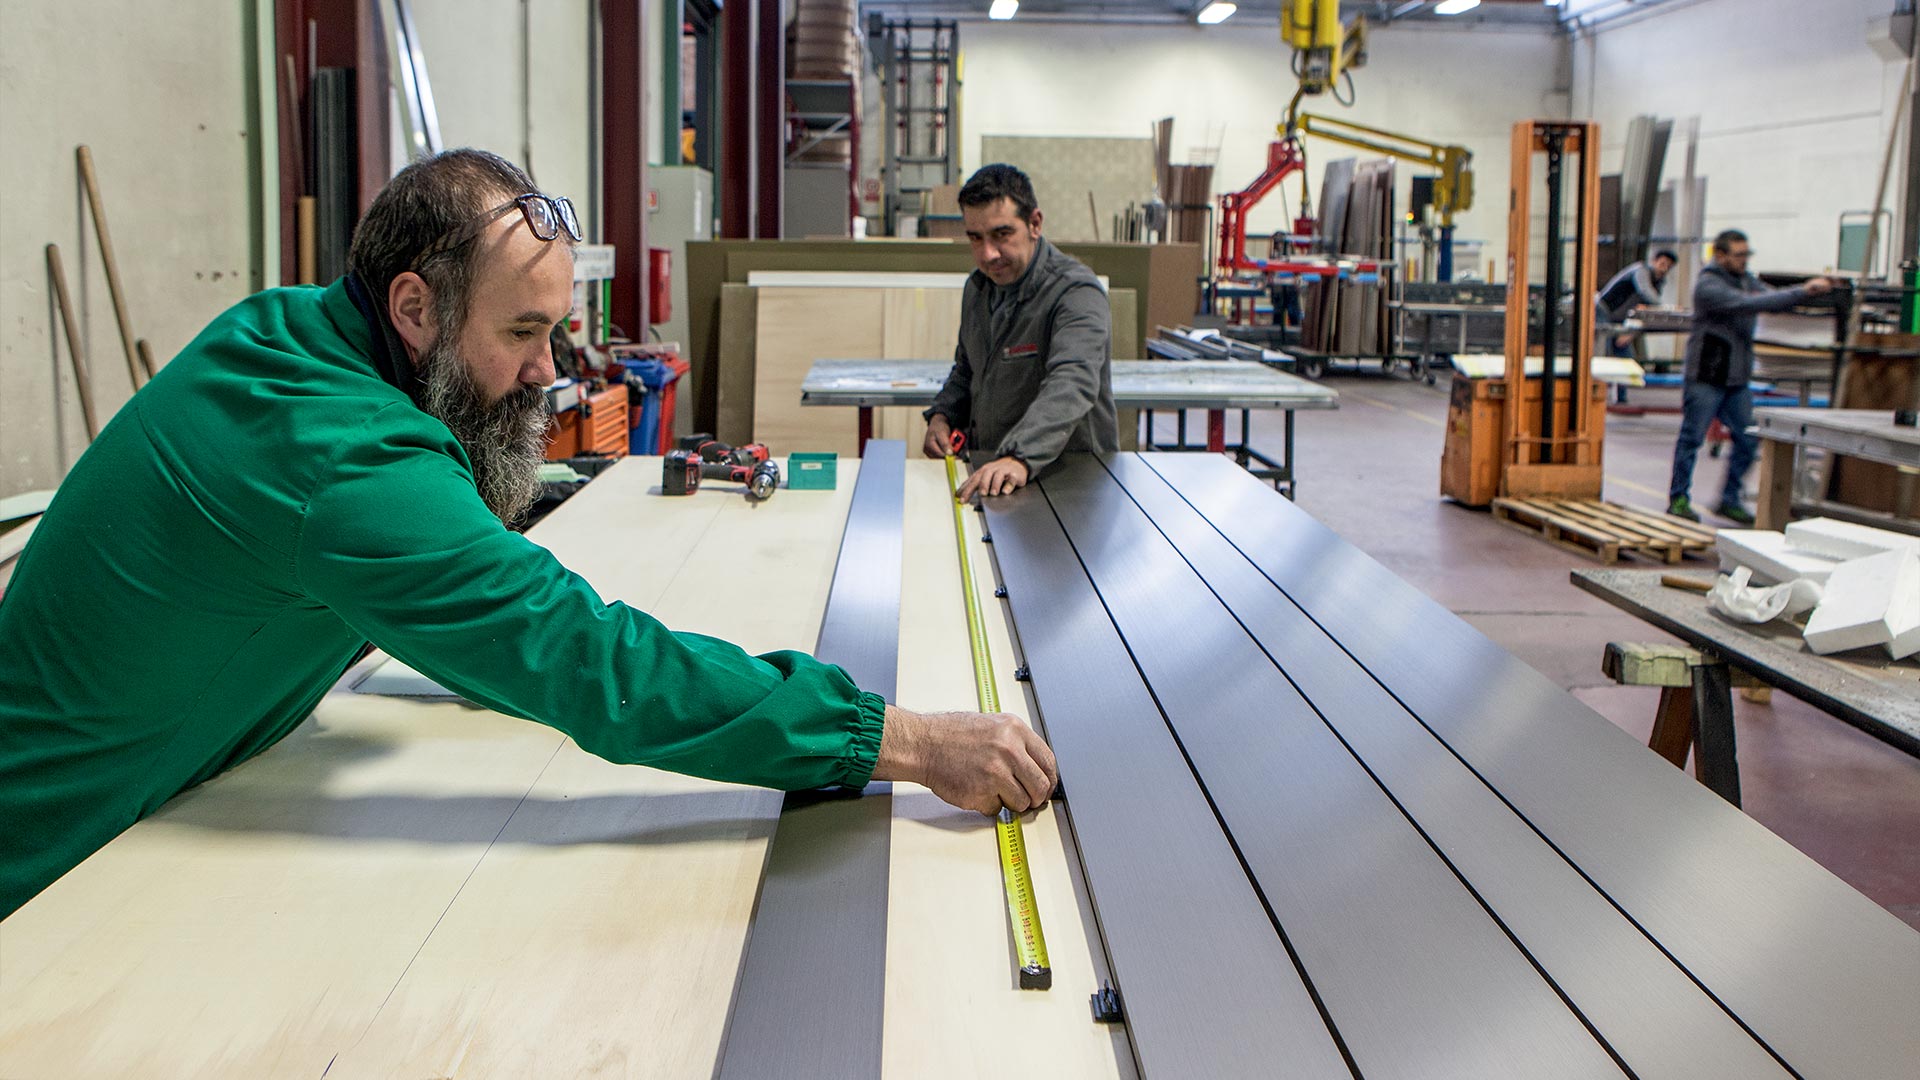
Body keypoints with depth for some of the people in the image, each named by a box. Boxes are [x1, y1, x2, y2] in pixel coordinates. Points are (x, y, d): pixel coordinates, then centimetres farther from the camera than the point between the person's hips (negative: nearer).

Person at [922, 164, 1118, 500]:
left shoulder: (1076, 293, -16)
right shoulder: (977, 287, 12)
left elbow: (1072, 386, -33)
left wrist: (1020, 459, -47)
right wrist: (942, 415, 8)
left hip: (1069, 479, -6)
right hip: (987, 469, 6)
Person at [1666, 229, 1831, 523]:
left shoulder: (1746, 280, 13)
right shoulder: (1708, 286, -13)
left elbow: (1771, 297, 0)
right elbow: (1747, 303, -25)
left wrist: (1807, 290, -19)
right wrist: (1801, 293, -28)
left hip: (1738, 378, 7)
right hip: (1705, 378, -7)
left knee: (1748, 440, 5)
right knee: (1692, 438, 0)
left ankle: (1729, 499, 15)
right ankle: (1679, 498, 10)